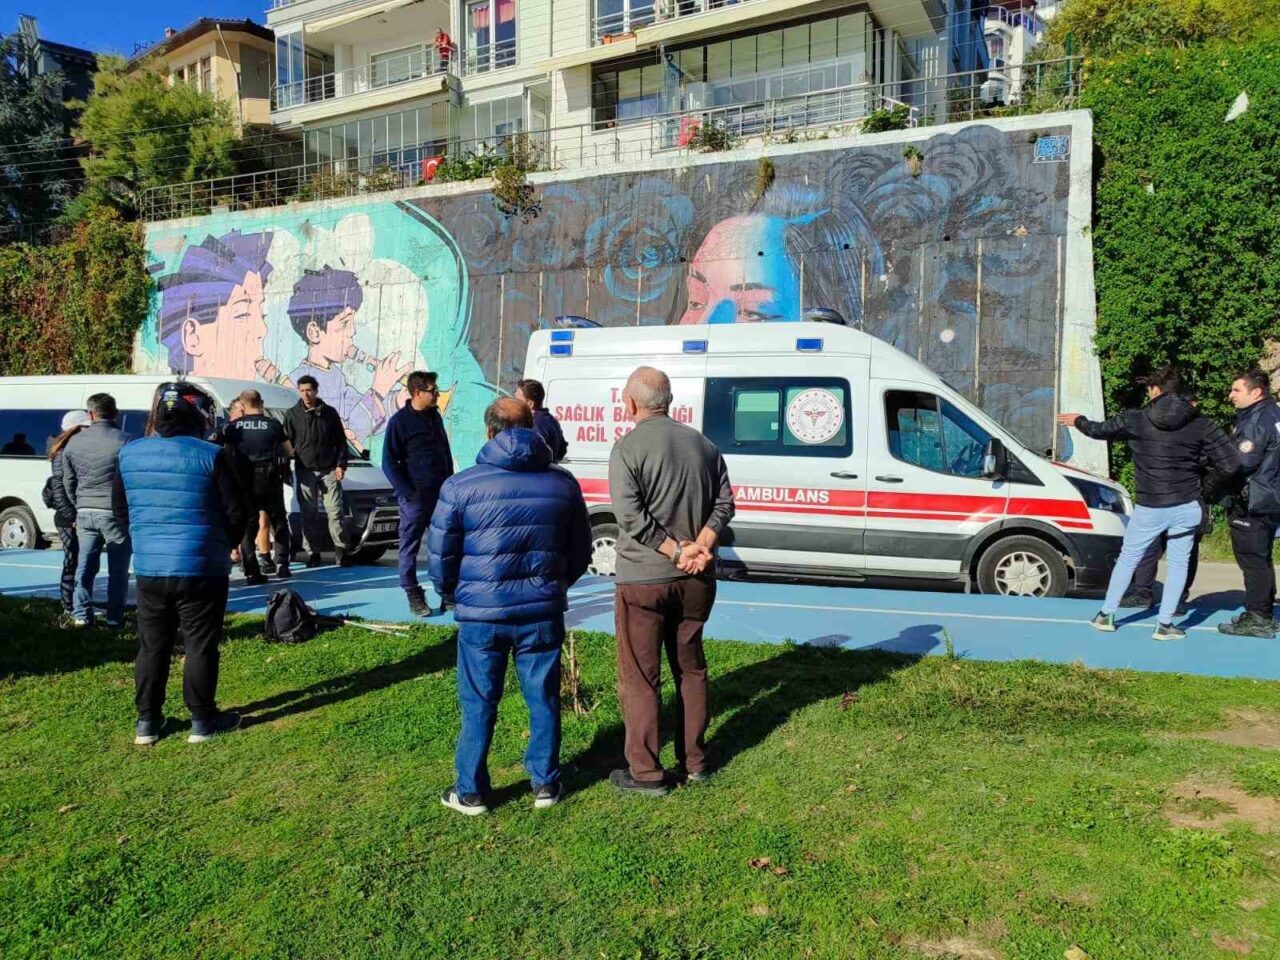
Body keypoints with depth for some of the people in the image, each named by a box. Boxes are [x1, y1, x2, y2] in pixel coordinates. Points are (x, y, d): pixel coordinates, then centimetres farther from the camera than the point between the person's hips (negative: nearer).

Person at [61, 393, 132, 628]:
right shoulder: (124, 441, -11)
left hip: (85, 512, 4)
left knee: (85, 565, 14)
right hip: (115, 513, -4)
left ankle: (81, 614, 14)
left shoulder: (74, 442, 6)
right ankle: (114, 618, 5)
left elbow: (68, 481, 14)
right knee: (117, 569, 3)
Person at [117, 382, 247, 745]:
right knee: (201, 645, 6)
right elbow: (236, 512, -10)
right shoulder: (212, 456, -13)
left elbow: (121, 506, 13)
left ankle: (147, 721, 22)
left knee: (152, 646, 15)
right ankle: (202, 720, 14)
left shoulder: (129, 455, 2)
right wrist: (226, 543, 9)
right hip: (202, 569, -4)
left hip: (149, 568, 4)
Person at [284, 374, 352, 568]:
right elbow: (286, 443, 6)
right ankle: (313, 553, 8)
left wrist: (341, 464, -2)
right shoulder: (292, 415, 5)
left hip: (329, 470, 0)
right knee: (309, 514, 2)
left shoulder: (329, 413, 6)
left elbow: (341, 441, 7)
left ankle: (341, 550, 2)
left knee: (335, 511, -3)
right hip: (305, 472, 0)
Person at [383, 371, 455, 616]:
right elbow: (389, 462, -10)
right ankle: (413, 596, 11)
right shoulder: (400, 421, -9)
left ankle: (447, 593, 19)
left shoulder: (435, 416, 10)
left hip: (440, 495, 6)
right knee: (410, 547, 3)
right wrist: (407, 493, -16)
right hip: (415, 497, -6)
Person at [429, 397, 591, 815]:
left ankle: (471, 792, 22)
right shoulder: (562, 483, 3)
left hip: (482, 613, -2)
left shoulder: (461, 485, -6)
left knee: (479, 705, 11)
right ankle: (545, 784, 26)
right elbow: (580, 551, 10)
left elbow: (441, 555, -1)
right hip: (543, 612, 2)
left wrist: (452, 593, 18)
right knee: (543, 700, 15)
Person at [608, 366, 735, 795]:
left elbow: (630, 516, -20)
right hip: (697, 581, 6)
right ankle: (694, 763, 26)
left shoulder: (627, 448, -12)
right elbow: (725, 504, 2)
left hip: (643, 579, -6)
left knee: (640, 678, 5)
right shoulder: (703, 444, 6)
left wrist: (677, 551, -15)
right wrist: (701, 547, -9)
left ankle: (646, 772, 11)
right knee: (691, 669, 18)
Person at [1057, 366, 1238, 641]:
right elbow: (1231, 465, -6)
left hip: (1150, 508, 0)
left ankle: (1106, 615, 23)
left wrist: (1078, 421, 32)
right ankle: (1165, 625, 11)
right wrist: (1202, 456, 13)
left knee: (1128, 558, 16)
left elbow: (1100, 430, 12)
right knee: (1178, 563, 13)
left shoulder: (1135, 420, -6)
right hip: (1186, 507, 1)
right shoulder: (1201, 424, -3)